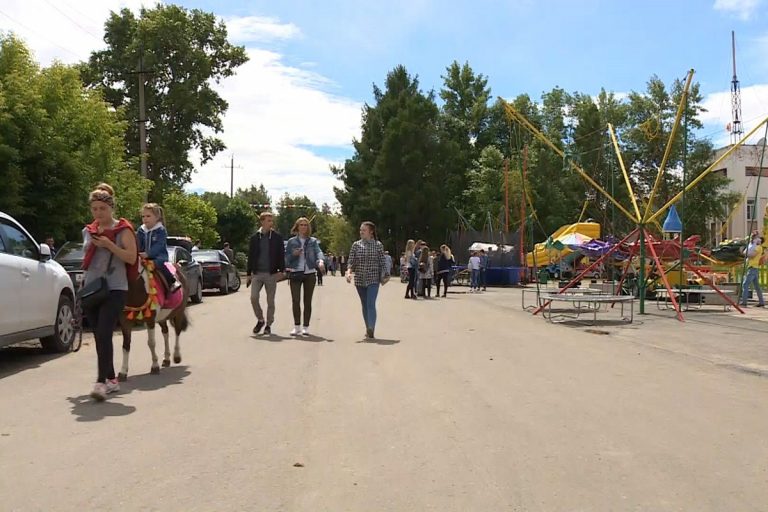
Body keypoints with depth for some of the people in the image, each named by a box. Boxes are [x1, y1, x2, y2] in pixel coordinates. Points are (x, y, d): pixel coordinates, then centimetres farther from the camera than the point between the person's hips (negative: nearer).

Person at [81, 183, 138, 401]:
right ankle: (111, 379, 19)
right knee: (98, 336, 9)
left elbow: (131, 257, -11)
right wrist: (83, 283, 19)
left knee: (104, 334, -16)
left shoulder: (123, 230, -3)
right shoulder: (88, 231, 13)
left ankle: (101, 382, -18)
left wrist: (109, 244, -20)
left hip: (114, 289, -6)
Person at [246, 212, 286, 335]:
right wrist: (249, 273, 9)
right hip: (257, 273, 1)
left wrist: (281, 270, -10)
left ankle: (268, 325, 16)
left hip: (271, 274, -1)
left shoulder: (277, 237, 1)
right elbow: (250, 256, 10)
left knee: (270, 301, 3)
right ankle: (260, 320, 14)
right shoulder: (255, 237, 6)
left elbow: (281, 254, 1)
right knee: (254, 297, -8)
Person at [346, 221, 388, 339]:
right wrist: (349, 272, -15)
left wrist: (384, 276, -2)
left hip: (373, 279, -3)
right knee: (364, 305, 10)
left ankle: (371, 330, -22)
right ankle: (368, 329, 20)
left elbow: (382, 262, 4)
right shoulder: (356, 245, 5)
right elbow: (351, 261, 2)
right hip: (360, 280, 3)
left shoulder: (378, 245, 1)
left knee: (371, 304, -16)